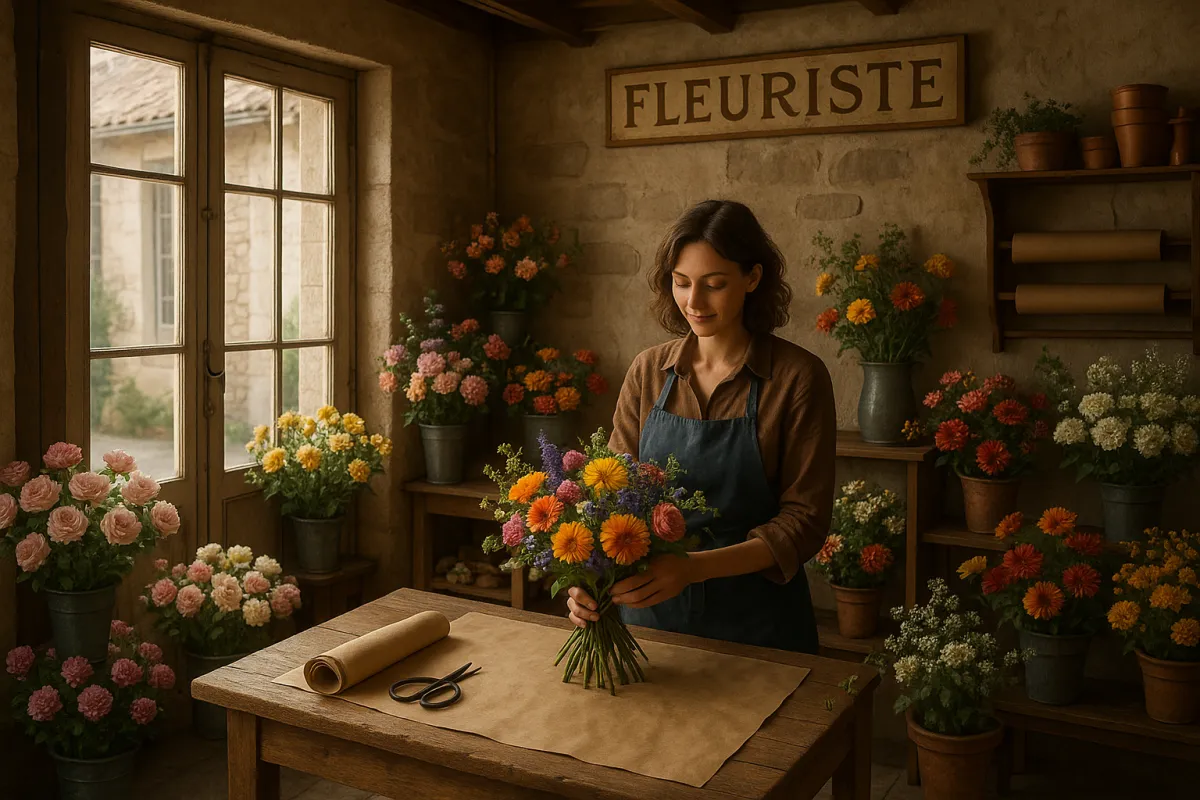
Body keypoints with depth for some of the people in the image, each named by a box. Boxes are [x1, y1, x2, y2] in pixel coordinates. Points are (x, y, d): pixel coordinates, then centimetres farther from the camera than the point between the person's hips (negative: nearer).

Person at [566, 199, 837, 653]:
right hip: (651, 612, 3)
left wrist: (694, 567, -27)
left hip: (755, 620, -3)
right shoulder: (648, 372, -1)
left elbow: (805, 520, -15)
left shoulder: (798, 377, -12)